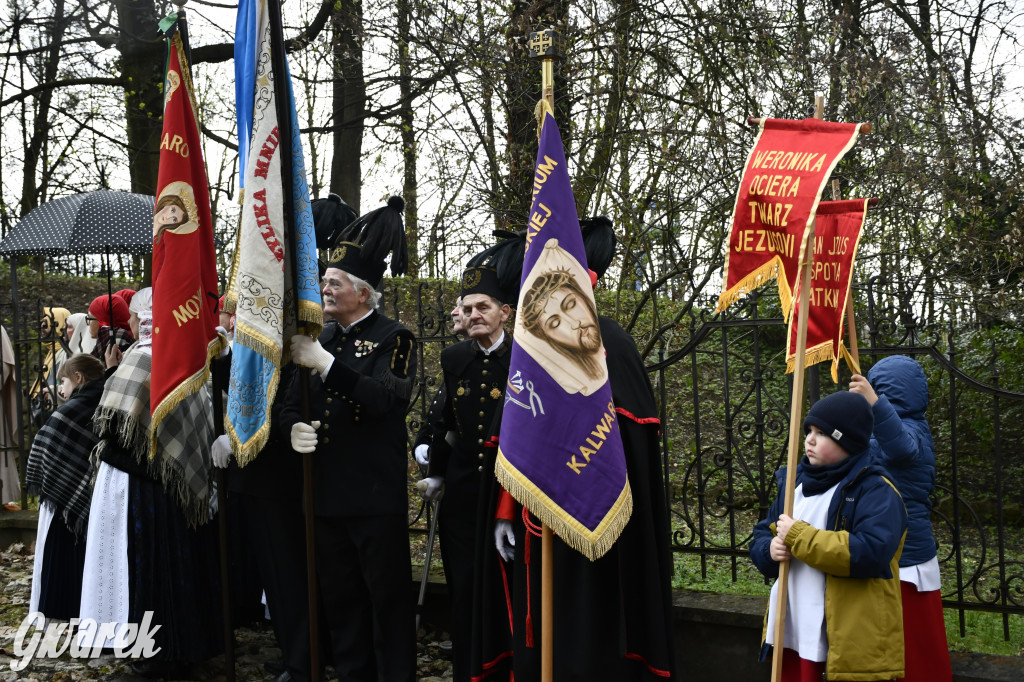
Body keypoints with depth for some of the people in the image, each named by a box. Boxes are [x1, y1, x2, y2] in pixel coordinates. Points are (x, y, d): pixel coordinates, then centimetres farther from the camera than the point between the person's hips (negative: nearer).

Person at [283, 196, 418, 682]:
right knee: (340, 600, 14)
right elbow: (293, 406, 16)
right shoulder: (320, 340, 14)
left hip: (377, 496, -6)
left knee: (387, 600, 2)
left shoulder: (393, 339, -4)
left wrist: (324, 363, -31)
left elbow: (387, 398, -22)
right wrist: (293, 429, -8)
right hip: (326, 493, 6)